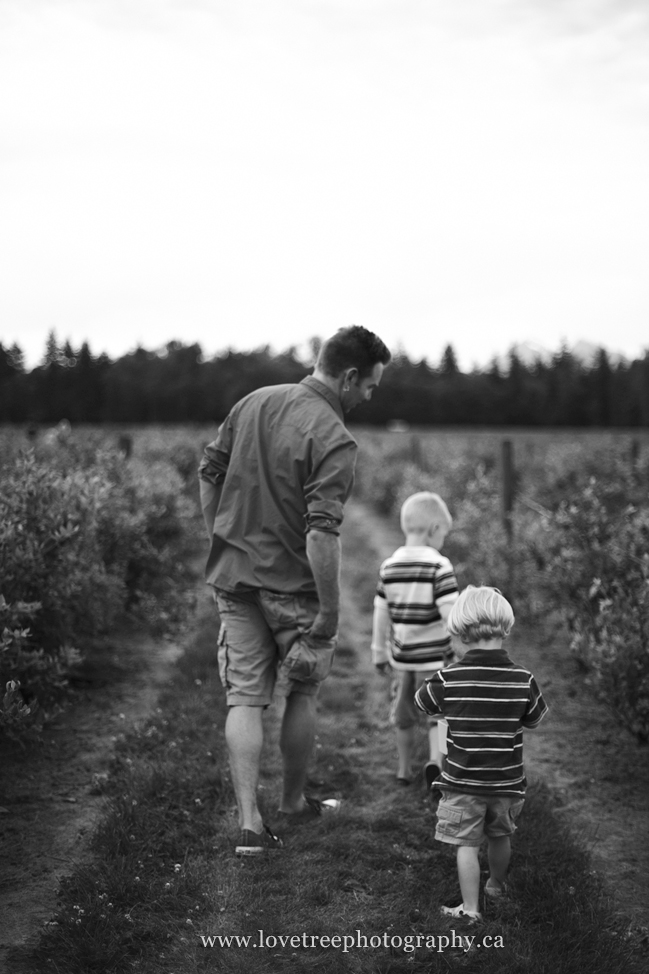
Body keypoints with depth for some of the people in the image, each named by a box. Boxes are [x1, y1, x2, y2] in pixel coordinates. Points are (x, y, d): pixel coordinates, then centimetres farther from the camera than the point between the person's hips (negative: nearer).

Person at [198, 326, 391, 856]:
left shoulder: (252, 402, 2)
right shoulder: (334, 440, -19)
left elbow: (209, 473, 10)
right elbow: (322, 533, -25)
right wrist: (330, 612, -20)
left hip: (233, 576, 5)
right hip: (292, 584, -5)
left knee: (244, 698, 7)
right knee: (302, 692, 16)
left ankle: (250, 821, 3)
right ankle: (294, 800, 32)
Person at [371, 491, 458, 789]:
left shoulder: (389, 566, 0)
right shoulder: (439, 566, -15)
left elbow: (380, 615, 5)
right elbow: (450, 614, -18)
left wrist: (379, 653, 15)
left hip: (402, 655, 5)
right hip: (435, 656, -5)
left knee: (404, 713, 18)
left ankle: (404, 769, 30)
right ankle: (435, 760, -13)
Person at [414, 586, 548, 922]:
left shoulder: (448, 678, -16)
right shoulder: (523, 680, -13)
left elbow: (422, 703, 2)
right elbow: (534, 720, 3)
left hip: (463, 783, -3)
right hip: (507, 782, 3)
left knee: (467, 845, 8)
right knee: (500, 838, 24)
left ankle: (470, 908, 10)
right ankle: (496, 885, 45)